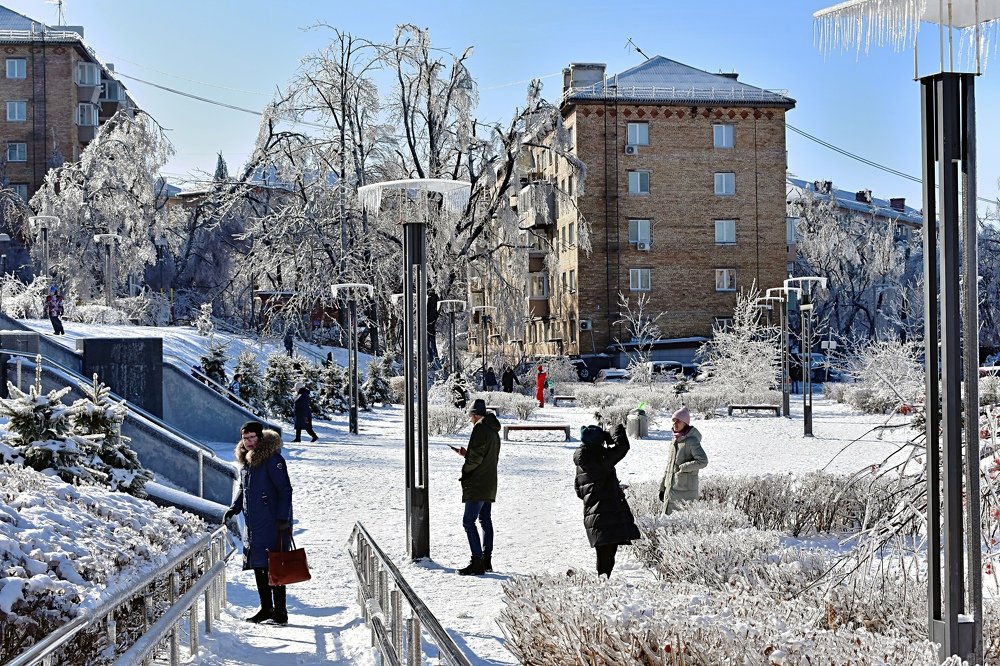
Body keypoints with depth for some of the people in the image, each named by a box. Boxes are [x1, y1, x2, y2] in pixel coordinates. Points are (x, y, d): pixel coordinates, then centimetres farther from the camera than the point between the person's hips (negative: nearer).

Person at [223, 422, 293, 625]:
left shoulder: (272, 459, -12)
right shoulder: (245, 460, 14)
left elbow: (285, 490, -14)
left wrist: (283, 519, -18)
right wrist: (235, 508, 12)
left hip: (273, 524, -8)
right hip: (254, 524, 8)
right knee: (258, 566, 12)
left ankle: (280, 612, -2)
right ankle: (266, 608, 22)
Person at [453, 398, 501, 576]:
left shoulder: (480, 428, -14)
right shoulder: (494, 431, 16)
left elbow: (475, 457, -20)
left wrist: (465, 472, -5)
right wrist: (466, 453, 21)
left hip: (477, 484, -10)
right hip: (490, 484, 10)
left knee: (469, 521, -11)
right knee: (486, 520, 15)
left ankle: (477, 562, -16)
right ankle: (487, 560, 20)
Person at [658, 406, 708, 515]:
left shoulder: (691, 441, -11)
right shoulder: (673, 441, 13)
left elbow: (703, 461, -20)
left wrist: (682, 467, -16)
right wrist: (662, 487, 20)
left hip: (685, 491, -8)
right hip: (670, 489, 8)